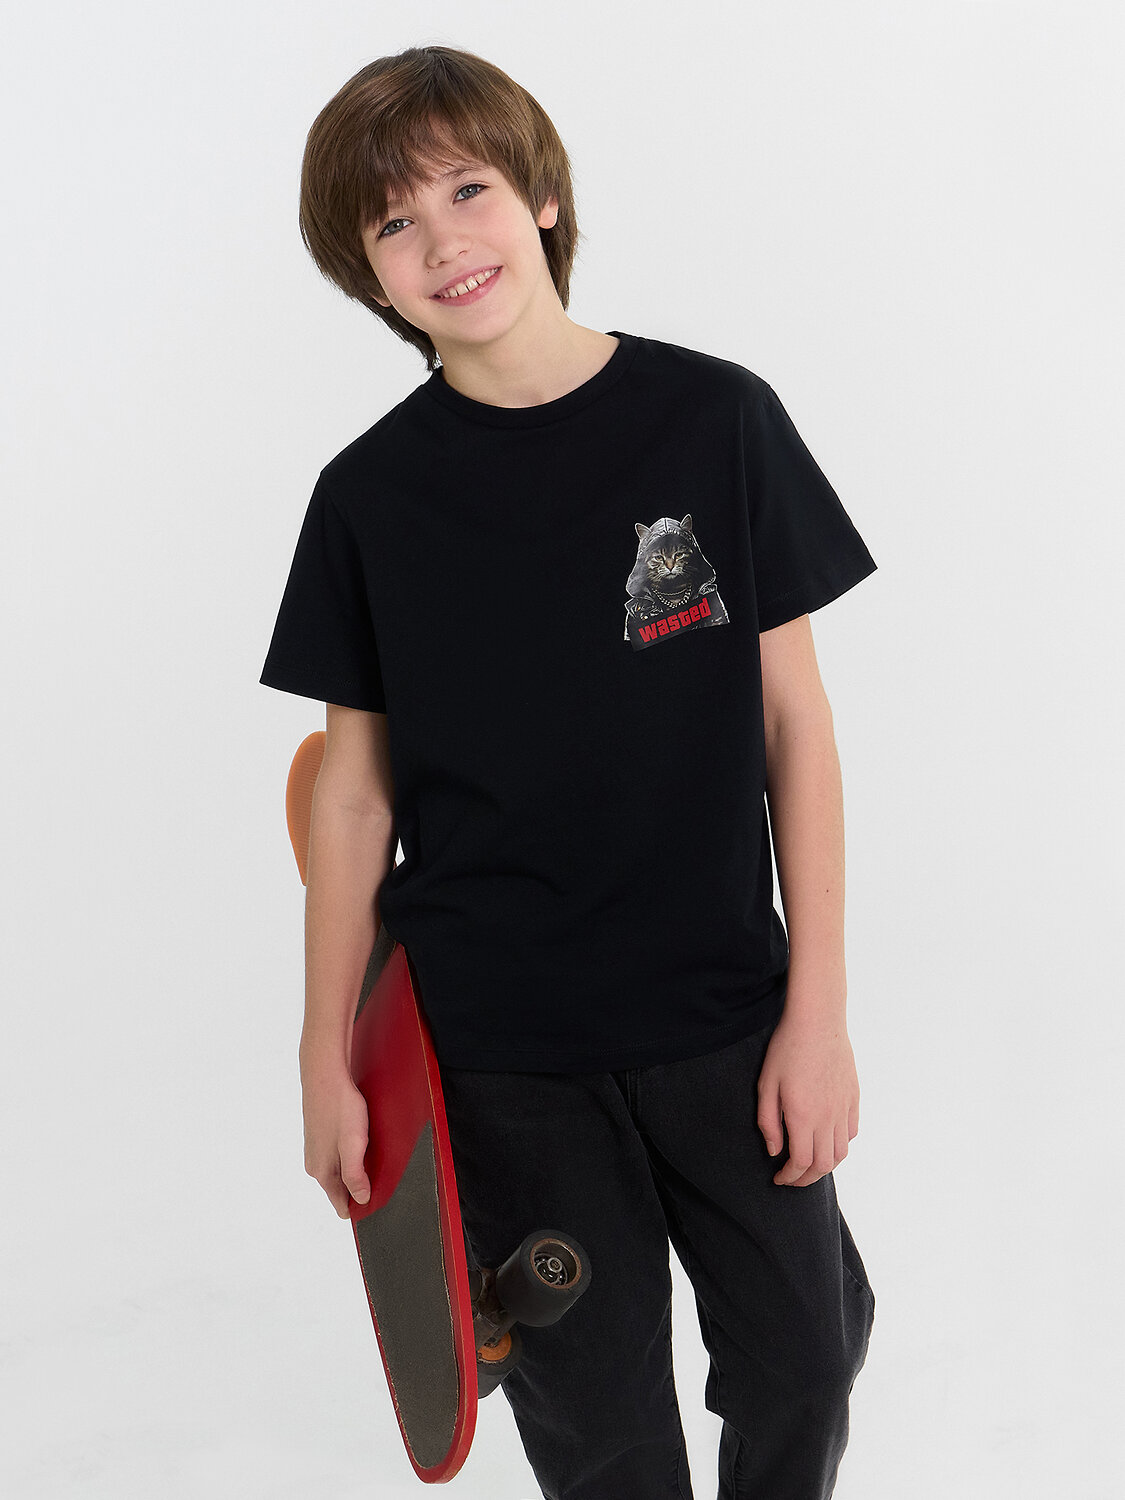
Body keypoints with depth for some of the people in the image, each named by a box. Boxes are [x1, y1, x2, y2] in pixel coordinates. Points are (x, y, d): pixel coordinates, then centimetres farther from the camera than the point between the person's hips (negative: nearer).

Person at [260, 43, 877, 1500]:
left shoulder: (716, 419, -5)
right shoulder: (370, 495, -3)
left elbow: (793, 722, -3)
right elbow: (356, 789, 2)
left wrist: (819, 1006, -5)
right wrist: (327, 1058, 2)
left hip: (723, 1011, 0)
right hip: (494, 1044, 0)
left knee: (803, 1356, 12)